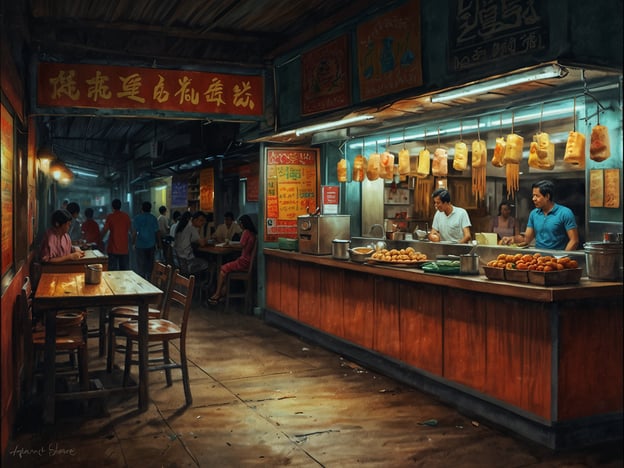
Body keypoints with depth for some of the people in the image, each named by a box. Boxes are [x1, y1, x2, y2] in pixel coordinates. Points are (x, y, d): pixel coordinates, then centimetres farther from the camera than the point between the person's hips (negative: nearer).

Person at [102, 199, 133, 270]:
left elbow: (105, 231, -5)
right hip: (124, 248, 2)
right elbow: (131, 230, 11)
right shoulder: (126, 216, 2)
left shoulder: (110, 217, -6)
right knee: (125, 270, 8)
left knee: (112, 270, 2)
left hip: (113, 249, -2)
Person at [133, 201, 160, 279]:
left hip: (140, 245, -2)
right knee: (150, 264, 10)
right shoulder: (153, 218, 0)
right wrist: (158, 243, 11)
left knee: (141, 265, 5)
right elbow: (157, 232, 1)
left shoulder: (137, 218, -5)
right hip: (151, 245, 2)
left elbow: (134, 232, -8)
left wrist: (133, 243, 1)